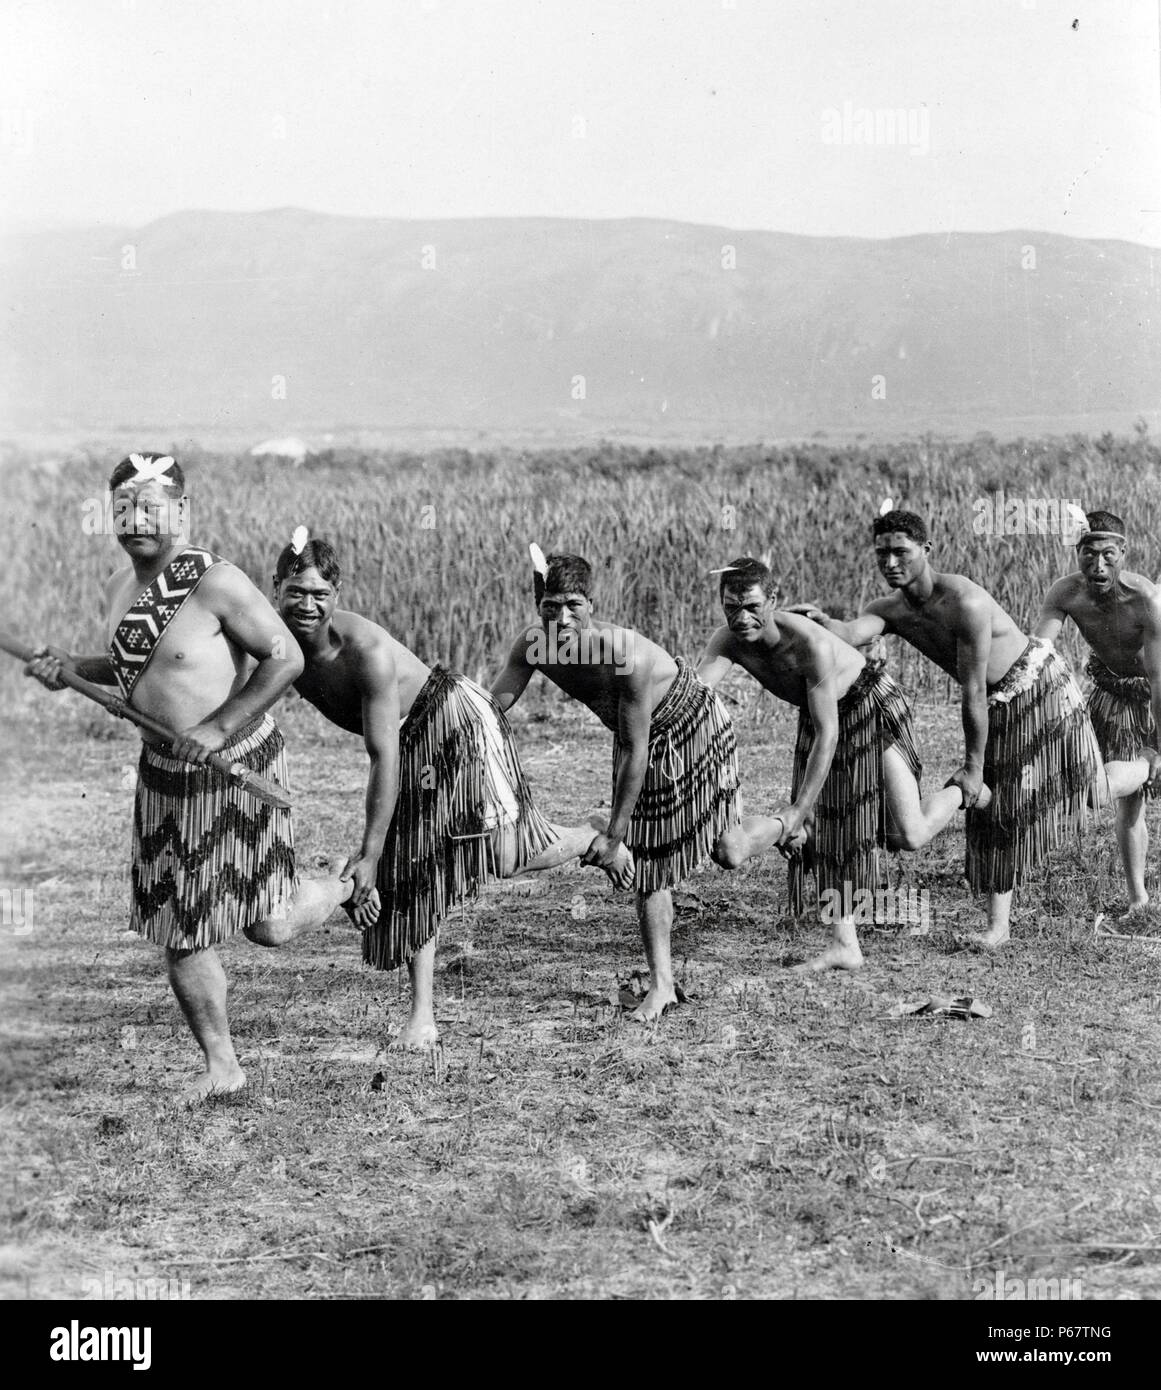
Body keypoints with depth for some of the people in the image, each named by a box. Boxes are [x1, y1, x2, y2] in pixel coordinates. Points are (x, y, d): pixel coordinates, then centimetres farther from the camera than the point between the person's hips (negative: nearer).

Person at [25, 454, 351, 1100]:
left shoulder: (215, 582, -20)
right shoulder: (121, 587, 5)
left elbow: (287, 658, -19)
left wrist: (219, 726, -23)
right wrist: (73, 667, 4)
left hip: (238, 768, -7)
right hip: (163, 775, 7)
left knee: (269, 926, 1)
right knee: (179, 934, 6)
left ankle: (347, 886, 34)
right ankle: (222, 1065, 22)